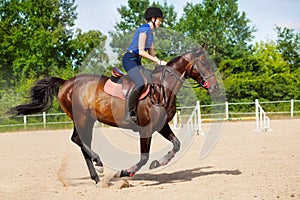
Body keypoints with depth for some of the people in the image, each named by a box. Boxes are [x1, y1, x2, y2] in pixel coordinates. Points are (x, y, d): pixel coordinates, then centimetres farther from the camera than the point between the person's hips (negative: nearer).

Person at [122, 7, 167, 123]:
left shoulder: (150, 33, 19)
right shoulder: (144, 30, -12)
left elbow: (151, 53, 21)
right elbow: (141, 51, -18)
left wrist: (159, 63, 4)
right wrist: (159, 61, -15)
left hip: (137, 62, 10)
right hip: (129, 59, -10)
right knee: (141, 84, -28)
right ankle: (129, 112, -24)